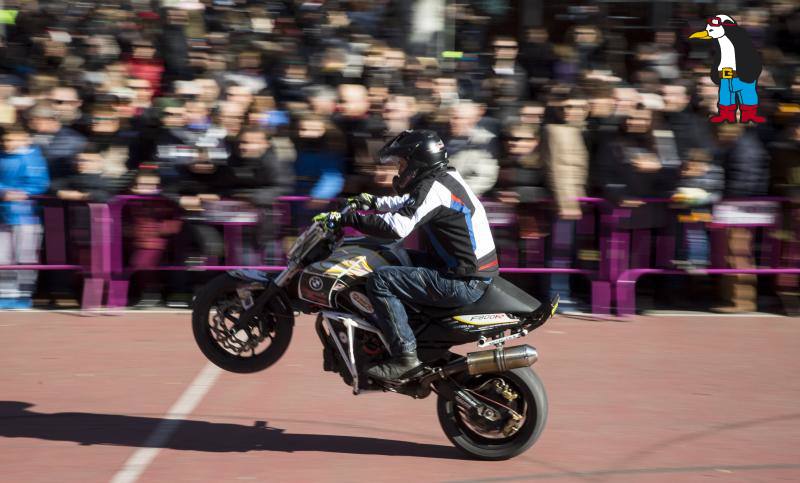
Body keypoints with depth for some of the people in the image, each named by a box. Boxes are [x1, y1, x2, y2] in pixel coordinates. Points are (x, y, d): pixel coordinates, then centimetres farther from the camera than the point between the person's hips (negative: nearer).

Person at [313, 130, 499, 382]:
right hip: (478, 274, 10)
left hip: (463, 283, -10)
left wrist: (347, 219, -20)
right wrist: (374, 201, 30)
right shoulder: (448, 177, 13)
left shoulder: (434, 188, -16)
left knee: (380, 281, -14)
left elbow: (397, 226, -26)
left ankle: (405, 356, -15)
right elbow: (406, 203, 33)